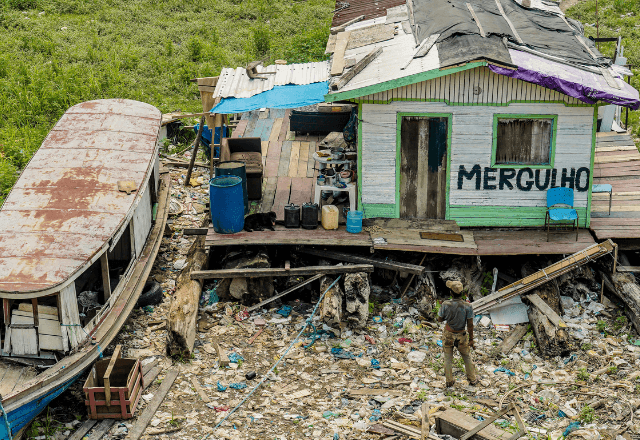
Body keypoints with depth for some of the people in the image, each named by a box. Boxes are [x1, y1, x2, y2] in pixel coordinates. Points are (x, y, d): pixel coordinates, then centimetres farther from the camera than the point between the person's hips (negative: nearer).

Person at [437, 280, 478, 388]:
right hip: (461, 336, 0)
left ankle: (449, 381, 28)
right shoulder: (467, 306, -21)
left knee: (448, 359, 17)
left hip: (448, 335, 0)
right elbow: (470, 325, -14)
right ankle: (472, 379, 34)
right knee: (467, 357, 21)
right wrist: (471, 339, -3)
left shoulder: (445, 305, -20)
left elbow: (440, 319, -5)